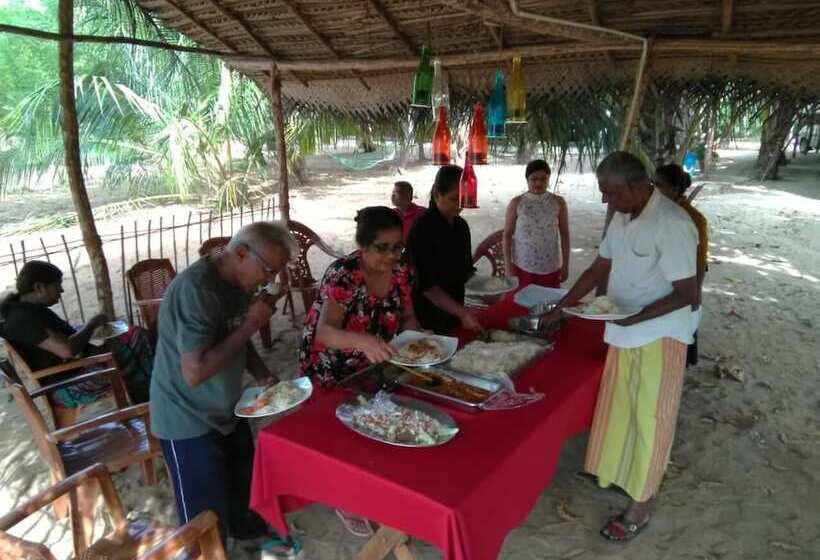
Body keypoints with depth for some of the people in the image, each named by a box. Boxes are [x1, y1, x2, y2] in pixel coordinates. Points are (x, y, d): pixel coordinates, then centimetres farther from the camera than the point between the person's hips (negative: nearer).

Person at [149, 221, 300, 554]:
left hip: (225, 409, 9)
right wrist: (251, 324, -29)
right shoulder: (195, 288, -30)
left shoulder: (238, 283, -3)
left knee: (242, 476, 28)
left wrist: (262, 374, -4)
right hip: (189, 420, -9)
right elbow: (194, 372, -33)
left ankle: (243, 525, 54)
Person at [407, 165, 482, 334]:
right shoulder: (423, 228, -17)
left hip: (454, 313, 7)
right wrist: (461, 312, -25)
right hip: (429, 318, -7)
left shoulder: (461, 226, 5)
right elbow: (426, 285, -19)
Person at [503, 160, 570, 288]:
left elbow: (565, 235, 4)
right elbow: (507, 235, 0)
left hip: (550, 268, 1)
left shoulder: (558, 202, -1)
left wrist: (565, 264, 2)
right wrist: (508, 264, -5)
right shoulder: (516, 203, -4)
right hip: (522, 267, -1)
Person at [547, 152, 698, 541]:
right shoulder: (622, 219, 3)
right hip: (624, 334, 7)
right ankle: (617, 473, 42)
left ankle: (639, 507, 22)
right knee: (619, 409, 20)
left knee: (649, 421, 6)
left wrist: (637, 316, -30)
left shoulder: (672, 224, -22)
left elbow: (687, 294, -20)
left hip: (658, 337, -7)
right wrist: (561, 307, 8)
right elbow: (599, 269, 11)